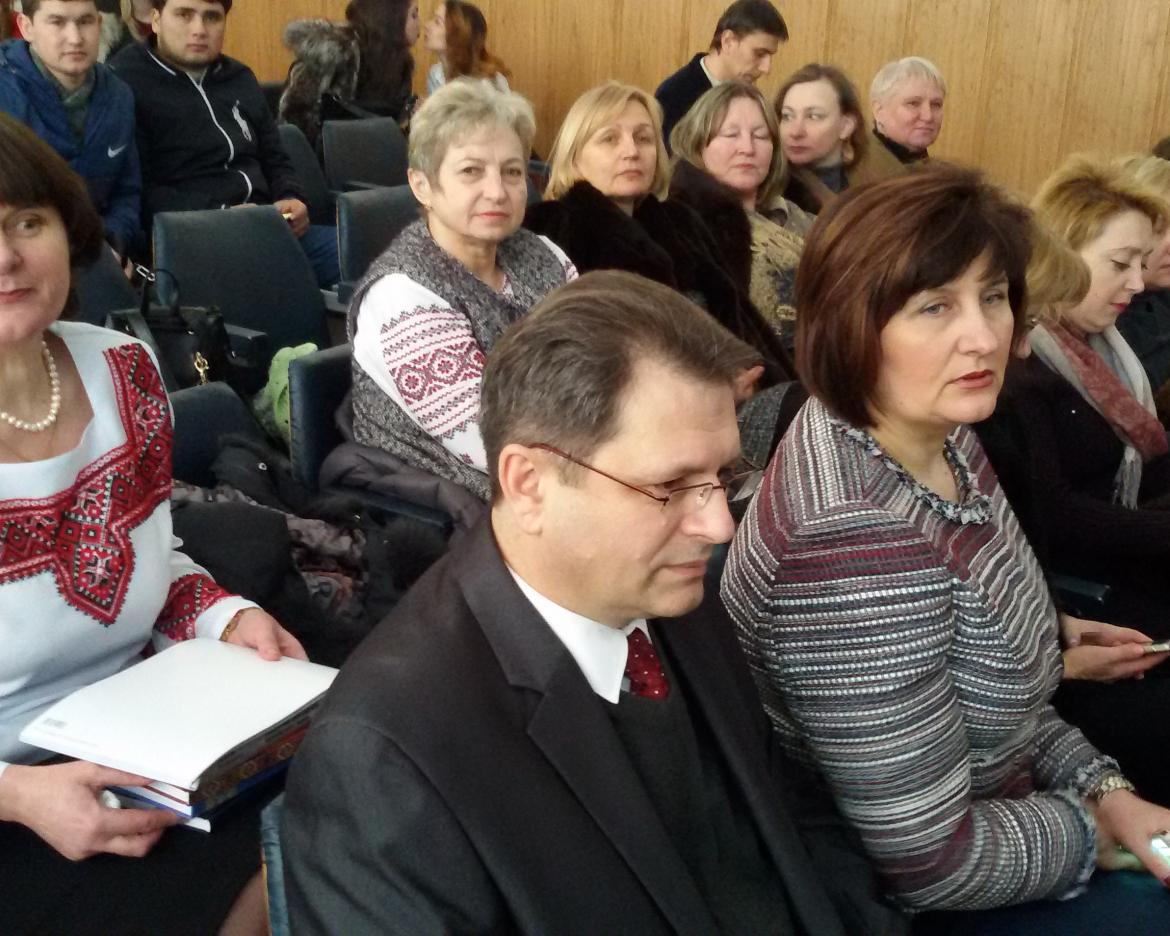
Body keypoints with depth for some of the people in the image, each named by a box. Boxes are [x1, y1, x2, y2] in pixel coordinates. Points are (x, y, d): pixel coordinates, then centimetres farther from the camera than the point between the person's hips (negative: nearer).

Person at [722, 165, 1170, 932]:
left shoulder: (943, 441, -5)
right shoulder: (854, 538, -33)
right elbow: (928, 861, -28)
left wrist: (1105, 787, -2)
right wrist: (1092, 826, -12)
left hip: (980, 813, 8)